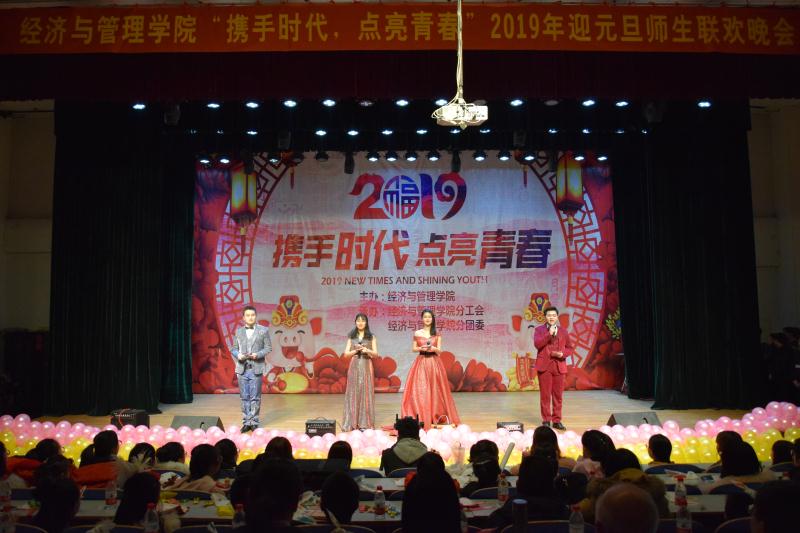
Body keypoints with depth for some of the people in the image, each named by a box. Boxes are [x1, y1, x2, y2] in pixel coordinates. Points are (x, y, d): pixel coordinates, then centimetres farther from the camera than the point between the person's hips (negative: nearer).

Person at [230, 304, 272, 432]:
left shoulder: (264, 330, 3)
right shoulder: (239, 332, 10)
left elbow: (268, 348, 1)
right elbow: (233, 349, 11)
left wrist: (258, 355, -14)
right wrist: (238, 355, -10)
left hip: (256, 368, -2)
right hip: (242, 368, 2)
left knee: (255, 397, 0)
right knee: (244, 397, 7)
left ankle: (253, 422, 9)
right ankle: (246, 422, 14)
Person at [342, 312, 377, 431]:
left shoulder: (371, 337, 6)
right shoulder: (351, 336, 10)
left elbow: (376, 353, 2)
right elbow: (346, 353, 6)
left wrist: (367, 350, -16)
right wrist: (355, 350, -10)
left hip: (366, 366, -1)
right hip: (354, 366, 1)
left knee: (366, 392, -3)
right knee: (353, 393, -1)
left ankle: (365, 423, 1)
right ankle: (352, 423, 3)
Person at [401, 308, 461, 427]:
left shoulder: (437, 334, 6)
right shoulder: (417, 333, 5)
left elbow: (439, 351, 3)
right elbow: (413, 349, 7)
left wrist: (433, 348, -18)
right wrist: (421, 348, -12)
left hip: (434, 363, 1)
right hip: (421, 363, -1)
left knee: (434, 389, 0)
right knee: (420, 390, -5)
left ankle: (435, 416, 9)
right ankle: (420, 418, -1)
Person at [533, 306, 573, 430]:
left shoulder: (563, 331, 12)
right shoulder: (539, 330, 4)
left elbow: (570, 348, 11)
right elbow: (537, 344, -13)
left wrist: (562, 354, -8)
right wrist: (549, 334, -19)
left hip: (559, 366, 3)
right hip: (544, 366, -3)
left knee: (558, 395, 5)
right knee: (545, 395, 0)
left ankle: (557, 421, 14)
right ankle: (546, 421, 9)